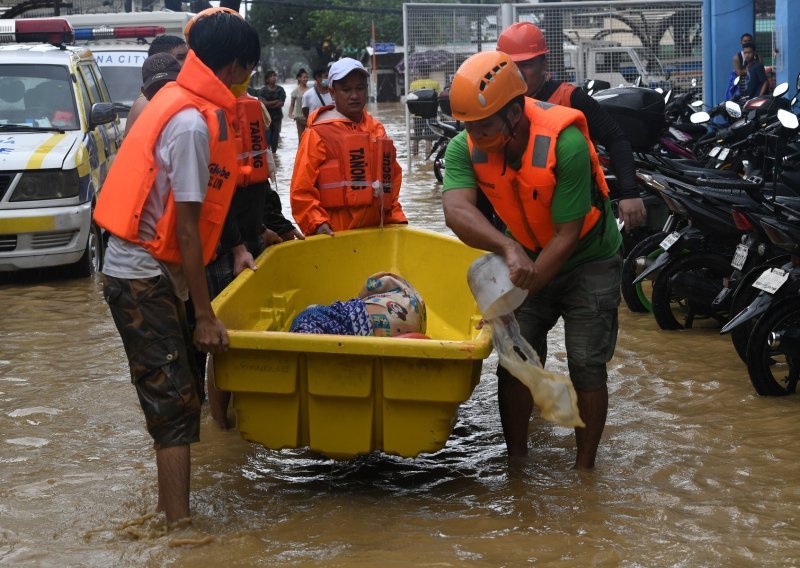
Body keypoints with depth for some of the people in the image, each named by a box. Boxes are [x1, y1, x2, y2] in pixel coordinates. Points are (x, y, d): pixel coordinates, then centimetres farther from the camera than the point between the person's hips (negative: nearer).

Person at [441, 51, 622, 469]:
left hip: (587, 259, -4)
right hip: (526, 259, 4)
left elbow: (567, 234, -30)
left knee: (586, 365, -6)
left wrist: (515, 294, -33)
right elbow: (456, 210, -37)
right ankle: (516, 462, 12)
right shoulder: (466, 148, -20)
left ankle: (584, 470, 6)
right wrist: (508, 249, -56)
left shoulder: (565, 143, -33)